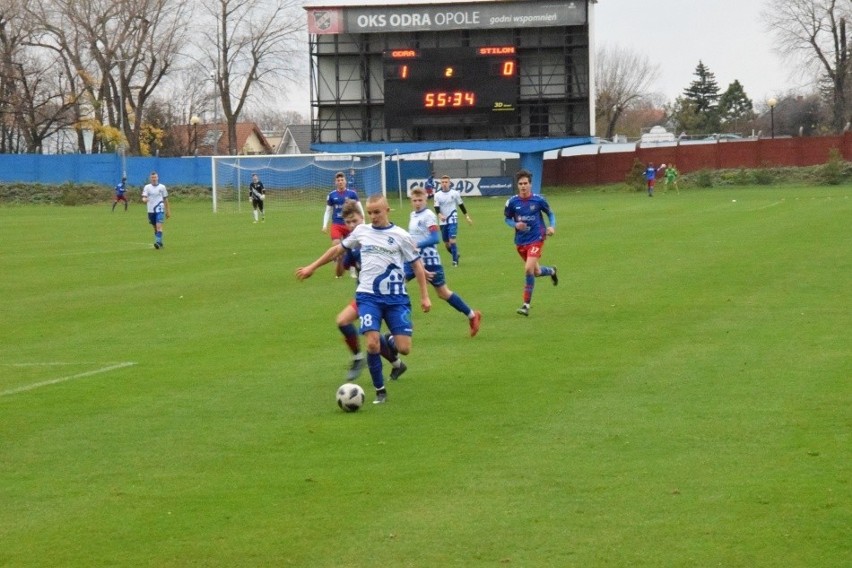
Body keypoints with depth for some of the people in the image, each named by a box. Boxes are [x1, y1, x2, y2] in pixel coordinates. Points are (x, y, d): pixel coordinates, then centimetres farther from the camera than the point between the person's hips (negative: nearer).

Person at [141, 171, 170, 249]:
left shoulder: (162, 187, 3)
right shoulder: (147, 187, 4)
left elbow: (165, 199, 9)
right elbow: (144, 197, -6)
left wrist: (168, 211, 10)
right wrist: (144, 199, -31)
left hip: (160, 210, -3)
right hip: (151, 210, 3)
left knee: (159, 226, -18)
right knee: (155, 228, 11)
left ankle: (158, 242, -26)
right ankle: (160, 243, 23)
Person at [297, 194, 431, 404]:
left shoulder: (400, 236, -1)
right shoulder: (361, 231, 6)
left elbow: (417, 265, 5)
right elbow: (338, 249, 20)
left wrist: (424, 296, 1)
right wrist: (312, 267, 23)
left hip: (396, 298, -1)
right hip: (369, 296, 1)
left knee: (404, 348, -9)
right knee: (372, 344, -18)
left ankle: (389, 342, 30)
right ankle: (380, 390, 1)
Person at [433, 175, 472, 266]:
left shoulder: (455, 193, -2)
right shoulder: (437, 195, 1)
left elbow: (461, 205, 8)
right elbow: (437, 208, -7)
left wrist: (467, 217, 10)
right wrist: (440, 215, -27)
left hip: (453, 221, -3)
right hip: (443, 222, 3)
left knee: (452, 241, -17)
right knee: (446, 244, 9)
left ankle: (455, 261, -9)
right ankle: (456, 255, 34)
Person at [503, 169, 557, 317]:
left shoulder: (539, 200, -9)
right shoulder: (512, 202, -5)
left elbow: (551, 214, 7)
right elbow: (507, 219, 8)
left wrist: (552, 226, -11)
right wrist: (515, 225, -13)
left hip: (536, 239, -4)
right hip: (520, 241, 4)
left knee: (528, 269, -19)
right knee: (536, 272, 15)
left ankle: (526, 304, -9)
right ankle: (551, 271, 52)